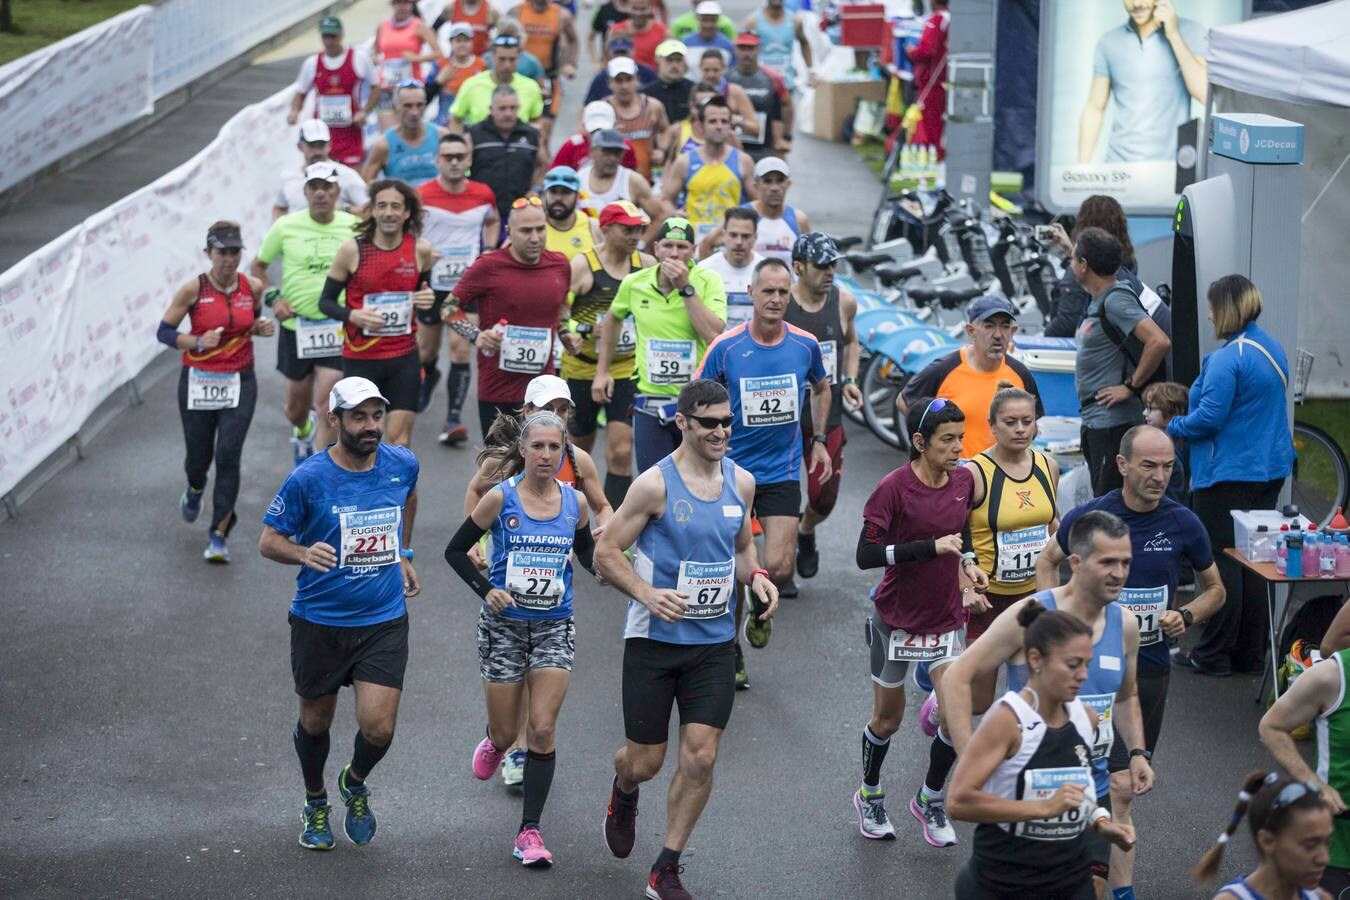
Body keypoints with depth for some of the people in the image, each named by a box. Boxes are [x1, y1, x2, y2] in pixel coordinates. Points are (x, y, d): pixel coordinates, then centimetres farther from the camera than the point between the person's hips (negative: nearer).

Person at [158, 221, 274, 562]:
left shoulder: (252, 288, -2)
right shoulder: (193, 290, -10)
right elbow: (163, 331, -5)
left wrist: (262, 328, -4)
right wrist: (198, 342, -21)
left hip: (239, 384, 1)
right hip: (198, 382, -1)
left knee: (228, 456, -11)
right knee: (199, 455, 10)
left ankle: (219, 537, -5)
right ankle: (195, 489, 50)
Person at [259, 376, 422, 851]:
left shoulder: (402, 464, -3)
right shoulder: (308, 478, -14)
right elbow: (269, 540, -8)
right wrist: (304, 554, -28)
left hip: (385, 620, 2)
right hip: (320, 621, -1)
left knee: (378, 728, -9)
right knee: (316, 721, 14)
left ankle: (355, 784, 25)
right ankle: (316, 805, 42)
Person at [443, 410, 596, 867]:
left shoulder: (574, 502, -2)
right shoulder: (501, 498, -10)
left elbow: (587, 553, 16)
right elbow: (455, 549, -1)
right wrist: (486, 590, -15)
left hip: (554, 628, 1)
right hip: (504, 626, -1)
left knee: (542, 730, -7)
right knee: (506, 733, 7)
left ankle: (530, 830, 0)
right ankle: (494, 743, 46)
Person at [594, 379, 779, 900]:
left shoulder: (741, 482, 3)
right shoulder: (655, 485, -13)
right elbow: (605, 553, -9)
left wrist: (756, 577, -2)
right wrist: (648, 594, -24)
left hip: (714, 643, 4)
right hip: (654, 641, -4)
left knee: (700, 758, -4)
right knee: (645, 762, 5)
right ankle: (623, 795, 44)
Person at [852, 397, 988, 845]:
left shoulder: (964, 480, -1)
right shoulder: (894, 488, -19)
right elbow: (866, 555, -23)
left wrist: (966, 563, 0)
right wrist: (931, 547, -28)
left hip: (944, 619, 4)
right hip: (896, 619, -4)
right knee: (888, 720, 10)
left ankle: (931, 799, 16)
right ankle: (870, 795, 37)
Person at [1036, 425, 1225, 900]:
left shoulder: (1183, 523, -5)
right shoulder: (1086, 517, -8)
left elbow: (1214, 589, 10)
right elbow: (1048, 561, 12)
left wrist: (1186, 615, -10)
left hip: (1151, 664, 3)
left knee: (1118, 783, 14)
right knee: (1120, 786, -12)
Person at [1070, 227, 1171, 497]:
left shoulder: (1116, 300, -16)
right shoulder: (1097, 301, 14)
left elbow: (1159, 342, -27)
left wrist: (1131, 387, -20)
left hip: (1114, 421, -10)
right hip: (1095, 422, 10)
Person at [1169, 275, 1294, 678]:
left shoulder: (1228, 358, -19)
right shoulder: (1273, 349, 11)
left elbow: (1208, 417, -21)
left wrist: (1171, 427, -2)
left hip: (1228, 474, -9)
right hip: (1270, 471, 9)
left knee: (1222, 562, -2)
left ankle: (1214, 655, 3)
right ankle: (1252, 652, 17)